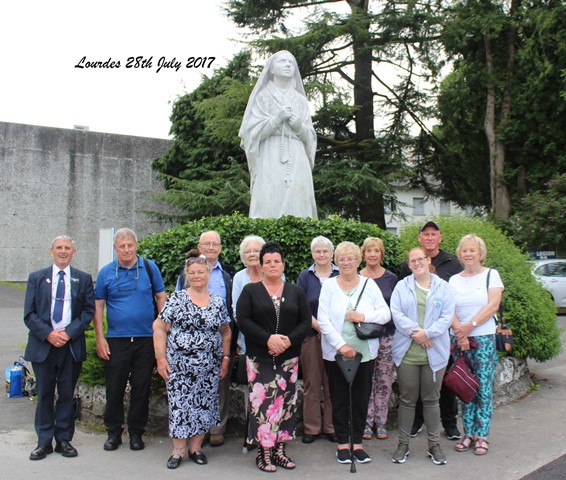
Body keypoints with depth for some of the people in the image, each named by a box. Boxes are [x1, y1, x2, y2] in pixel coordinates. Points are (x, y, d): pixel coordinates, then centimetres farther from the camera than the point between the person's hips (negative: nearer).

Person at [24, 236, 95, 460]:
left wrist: (69, 332, -12)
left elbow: (89, 311, 1)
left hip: (72, 345, 0)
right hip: (43, 344, 0)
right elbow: (29, 314, 1)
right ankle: (44, 442, 17)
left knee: (67, 394, 7)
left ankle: (64, 440, 18)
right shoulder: (36, 278, 7)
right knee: (44, 394, 7)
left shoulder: (83, 279, 6)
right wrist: (48, 334, -12)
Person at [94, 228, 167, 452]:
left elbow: (161, 298, 7)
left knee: (141, 388, 7)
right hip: (116, 339, 0)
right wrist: (100, 338, -2)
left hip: (146, 339, 0)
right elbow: (98, 306, 5)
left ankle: (136, 432, 21)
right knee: (114, 389, 5)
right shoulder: (106, 272, 3)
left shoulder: (150, 267, 2)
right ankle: (113, 432, 21)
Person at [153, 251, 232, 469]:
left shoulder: (218, 302, 7)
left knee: (204, 405, 7)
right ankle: (178, 450, 15)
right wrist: (161, 358, -8)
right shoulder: (177, 299, -2)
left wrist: (226, 358, 8)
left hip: (208, 368, 3)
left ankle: (195, 448, 22)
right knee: (179, 406, 1)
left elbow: (226, 332, 14)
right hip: (179, 366, -2)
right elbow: (159, 327, -3)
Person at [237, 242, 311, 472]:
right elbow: (243, 320, -7)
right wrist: (268, 339, -17)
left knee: (286, 402, 4)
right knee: (263, 402, -5)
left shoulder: (296, 292, 10)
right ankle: (264, 451, 5)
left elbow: (305, 321, 4)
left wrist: (289, 340, -13)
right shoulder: (250, 290, 3)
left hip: (288, 357, 3)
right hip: (260, 358, -3)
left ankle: (279, 449, 15)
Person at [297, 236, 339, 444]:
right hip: (311, 336, 0)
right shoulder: (305, 276, 6)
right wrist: (319, 326, -12)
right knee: (312, 384, 4)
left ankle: (331, 427, 16)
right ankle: (311, 428, 14)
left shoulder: (340, 275, 6)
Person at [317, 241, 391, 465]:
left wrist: (364, 316, -16)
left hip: (365, 352, 2)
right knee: (339, 399, 6)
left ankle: (357, 442, 21)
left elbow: (385, 314, 2)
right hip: (335, 352, -1)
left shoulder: (369, 284, 4)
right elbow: (323, 320, -7)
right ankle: (342, 444, 19)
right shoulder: (329, 285, -1)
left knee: (361, 399, 8)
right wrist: (340, 345, -15)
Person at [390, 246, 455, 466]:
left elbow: (447, 316, -4)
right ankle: (403, 444, 19)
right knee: (407, 399, 8)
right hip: (407, 353, 0)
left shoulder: (443, 287, 5)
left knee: (431, 400, 10)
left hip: (434, 353, 0)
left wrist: (427, 333, -16)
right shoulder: (402, 286, 5)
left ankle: (434, 444, 22)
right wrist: (414, 332, -17)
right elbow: (396, 313, -5)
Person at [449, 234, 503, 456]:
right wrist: (459, 331, -13)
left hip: (484, 338, -3)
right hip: (460, 339, 3)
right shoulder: (454, 280, 11)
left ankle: (481, 435, 6)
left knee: (484, 387, -2)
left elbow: (493, 306, -8)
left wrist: (470, 326, -13)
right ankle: (468, 433, 14)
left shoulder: (491, 275, 2)